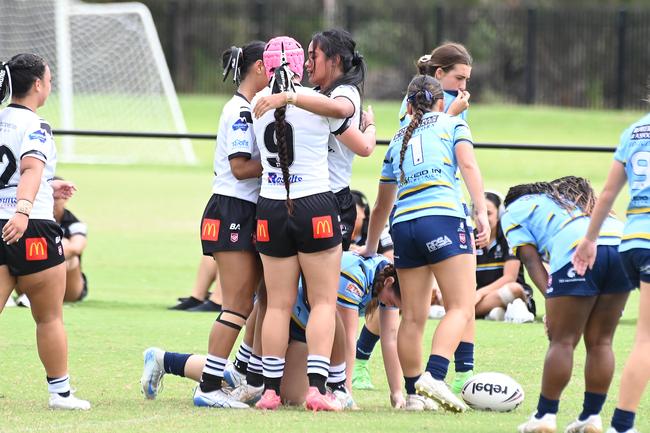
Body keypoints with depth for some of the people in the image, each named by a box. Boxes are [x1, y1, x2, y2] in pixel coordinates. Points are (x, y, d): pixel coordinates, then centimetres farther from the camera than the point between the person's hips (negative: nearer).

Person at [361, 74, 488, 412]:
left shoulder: (398, 140, 27)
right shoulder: (452, 124, 16)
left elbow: (381, 206, 34)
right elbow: (468, 164, -3)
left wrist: (371, 248, 46)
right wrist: (481, 211, -10)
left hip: (403, 224, 5)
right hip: (442, 216, -5)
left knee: (412, 317, 10)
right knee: (461, 308, -10)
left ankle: (412, 390, 11)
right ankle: (434, 375, -29)